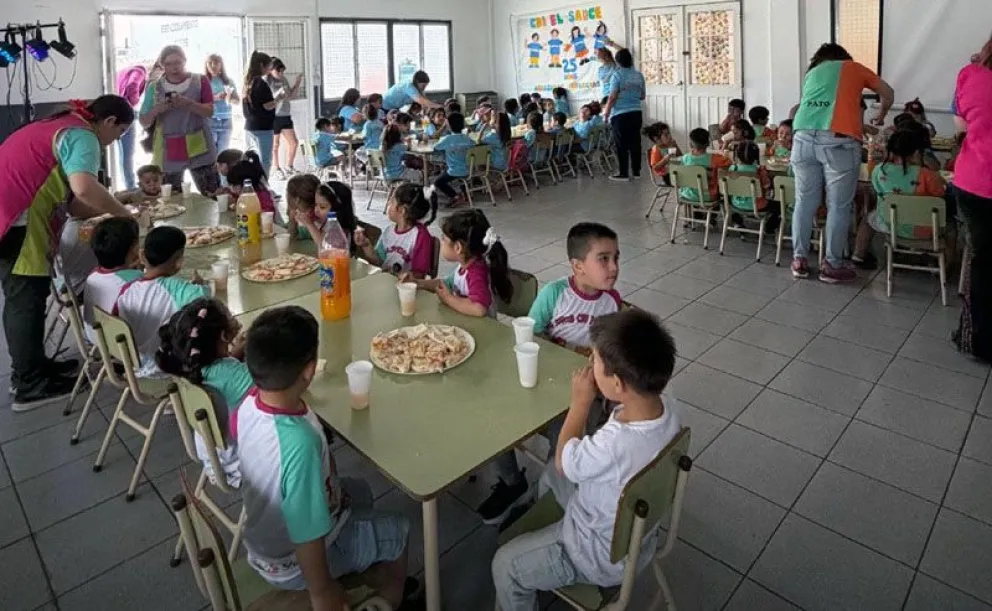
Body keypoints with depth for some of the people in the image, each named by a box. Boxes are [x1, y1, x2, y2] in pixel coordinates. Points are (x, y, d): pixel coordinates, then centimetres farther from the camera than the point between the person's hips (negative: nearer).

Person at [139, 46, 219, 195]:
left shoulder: (200, 81, 4)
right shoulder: (154, 88, 6)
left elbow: (209, 111, -4)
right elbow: (144, 122, 7)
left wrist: (188, 104, -21)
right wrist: (156, 109, -13)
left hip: (199, 149, -1)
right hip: (168, 153, 2)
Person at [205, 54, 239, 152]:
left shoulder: (229, 81, 8)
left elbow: (237, 100, 7)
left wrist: (230, 99, -16)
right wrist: (216, 97, -24)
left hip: (226, 121, 3)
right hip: (209, 121, -3)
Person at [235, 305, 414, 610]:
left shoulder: (250, 403, -18)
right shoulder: (300, 443, -42)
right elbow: (308, 538, -32)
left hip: (265, 539, 7)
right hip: (293, 564, -7)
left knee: (359, 491, 26)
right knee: (396, 533, 12)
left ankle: (370, 584, 45)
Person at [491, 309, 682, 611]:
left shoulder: (611, 447, -44)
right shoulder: (667, 406, -19)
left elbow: (564, 461, -18)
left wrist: (580, 401, -16)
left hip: (606, 556, -7)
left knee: (505, 565, 6)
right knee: (552, 475, 26)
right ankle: (544, 529, 50)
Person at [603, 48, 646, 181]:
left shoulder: (617, 75, -9)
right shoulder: (639, 75, 8)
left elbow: (612, 97, -13)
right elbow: (642, 96, 17)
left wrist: (606, 113, -3)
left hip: (620, 114, -5)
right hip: (636, 113, 5)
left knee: (622, 145, 0)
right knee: (635, 142, 10)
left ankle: (623, 173, 1)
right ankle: (636, 171, 15)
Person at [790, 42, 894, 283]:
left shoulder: (811, 73, 28)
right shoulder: (853, 67, 20)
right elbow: (887, 94, 29)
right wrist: (880, 117, 51)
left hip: (804, 138, 4)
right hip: (838, 141, -3)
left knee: (805, 201, 11)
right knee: (839, 206, 3)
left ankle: (799, 259, 15)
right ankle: (832, 265, 8)